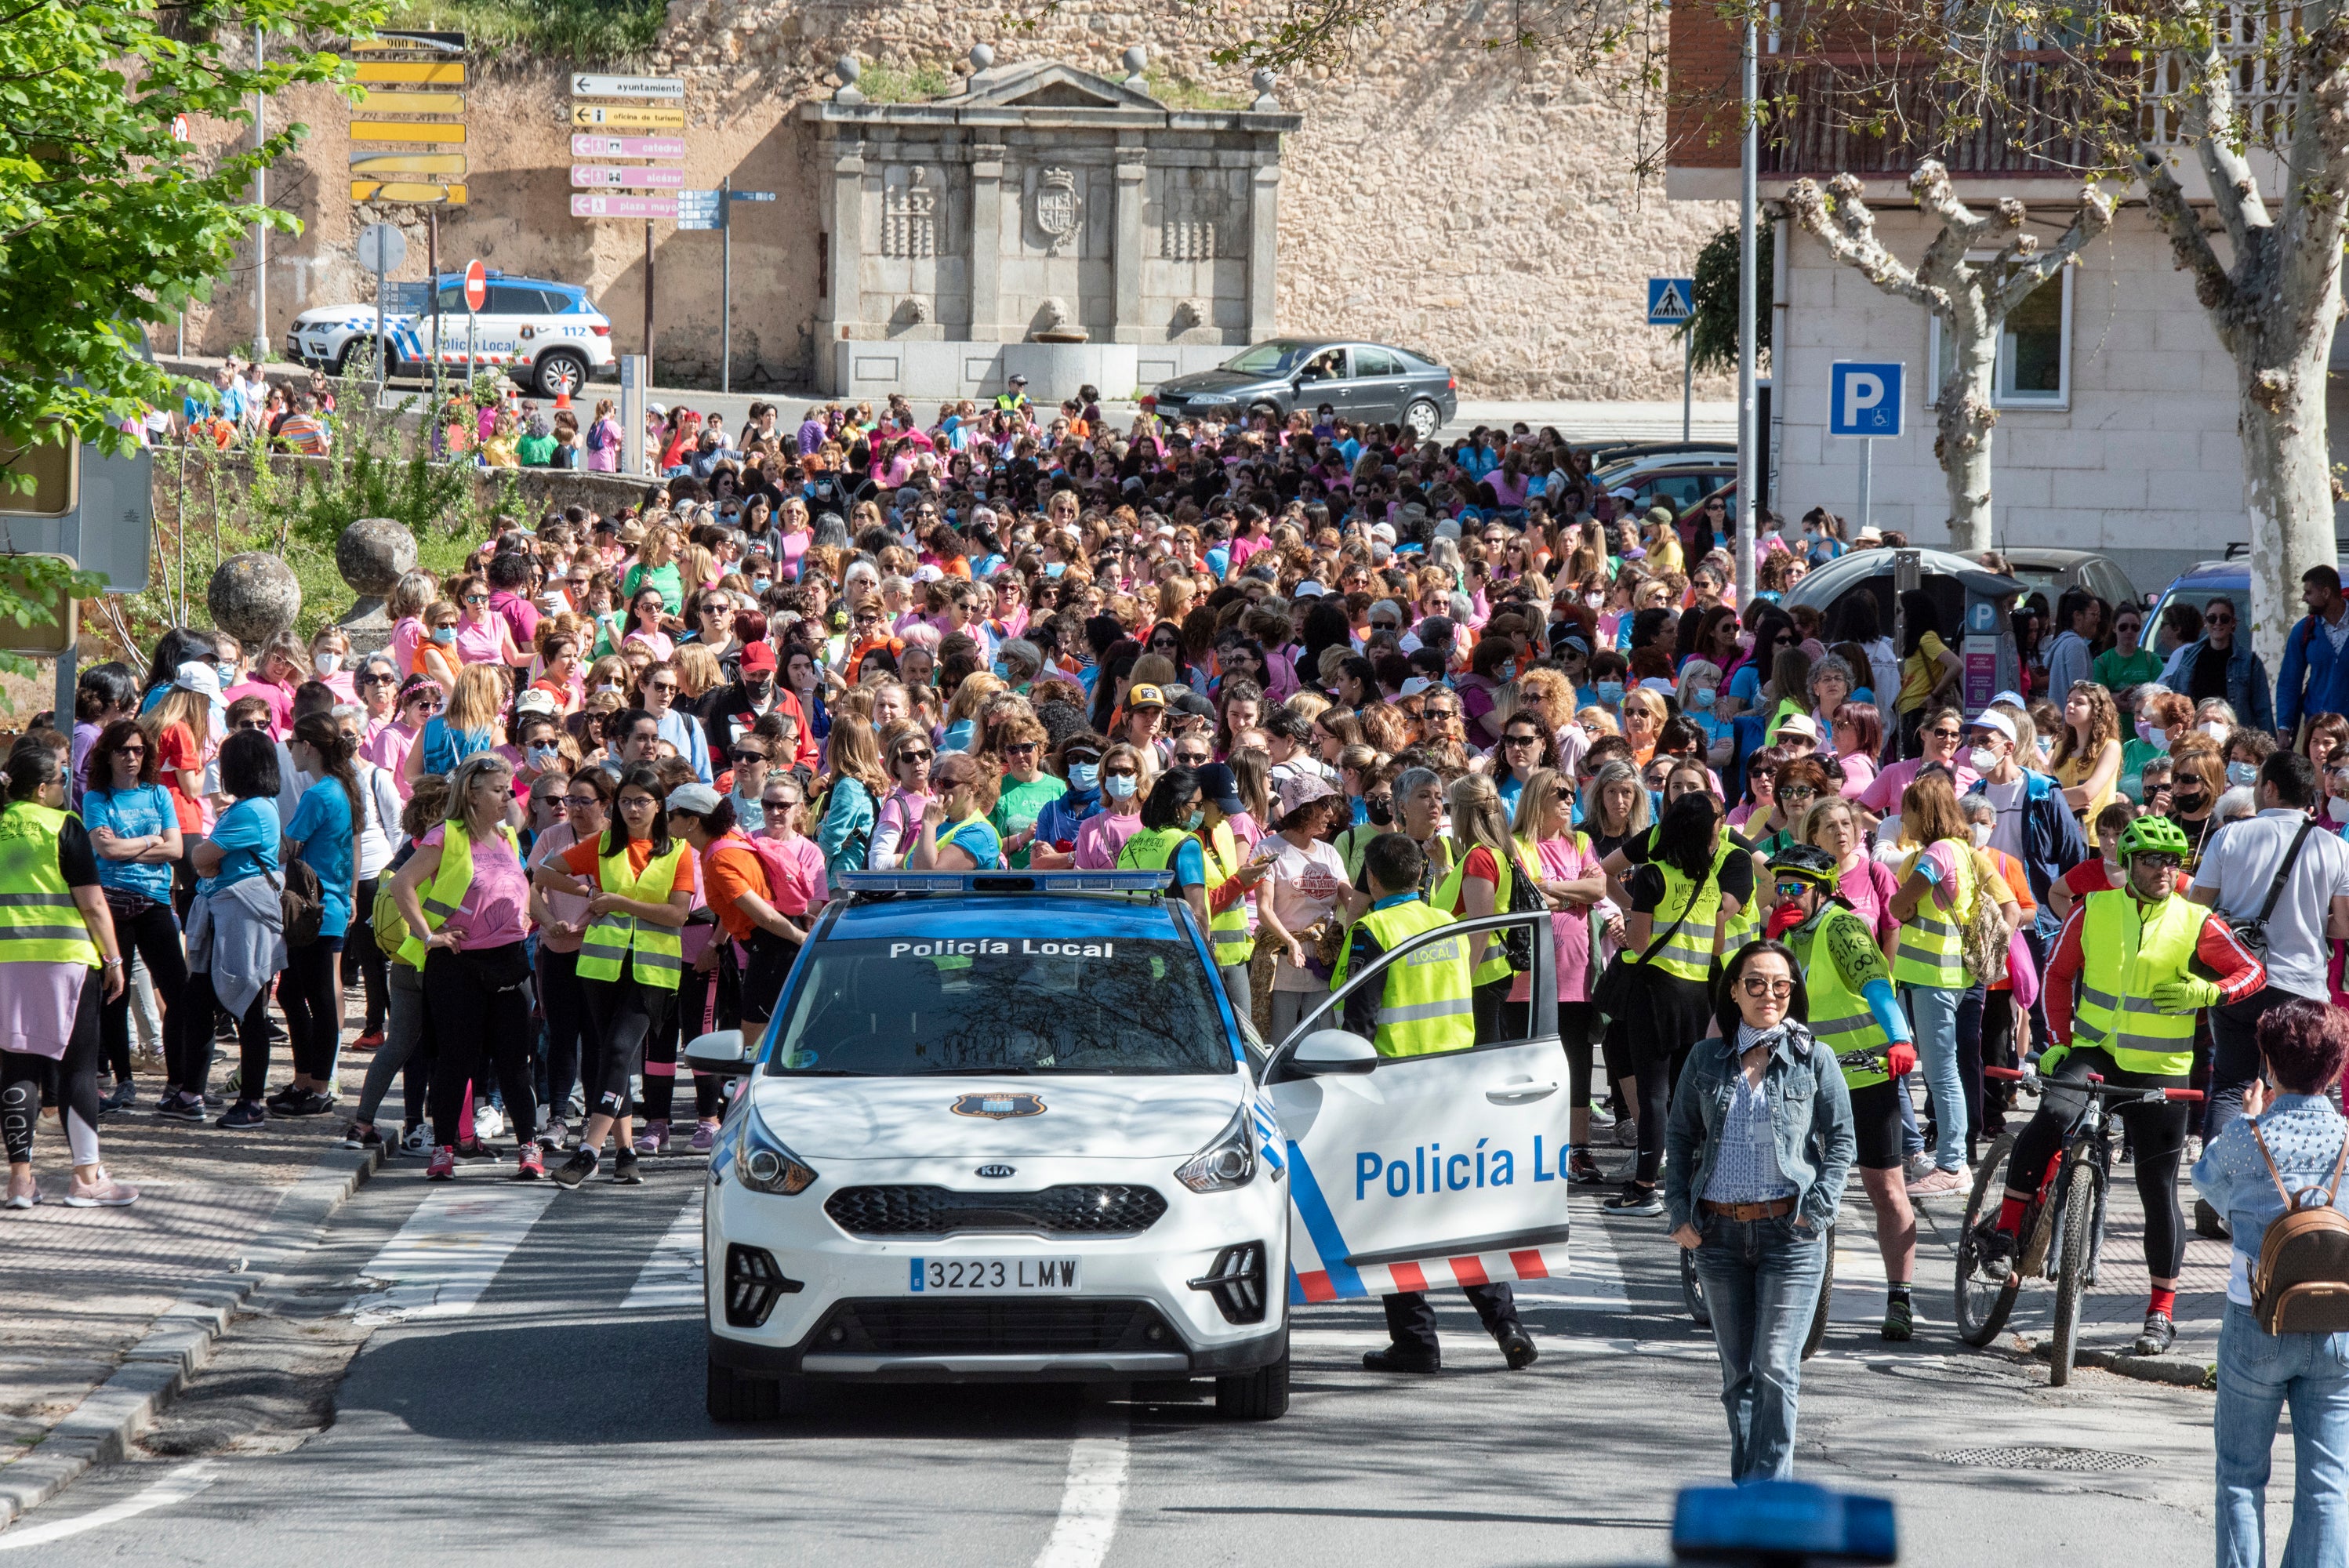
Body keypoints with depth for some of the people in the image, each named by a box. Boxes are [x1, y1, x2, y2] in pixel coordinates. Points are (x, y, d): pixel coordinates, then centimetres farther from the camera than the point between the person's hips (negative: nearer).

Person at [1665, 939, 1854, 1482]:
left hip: (1790, 1233, -3)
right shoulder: (1706, 1059, 8)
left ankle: (1767, 1487, -9)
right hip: (1719, 1233, 3)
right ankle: (1749, 1488, 17)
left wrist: (1816, 1211, -7)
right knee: (1737, 1373, 9)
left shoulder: (1813, 1059, 1)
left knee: (1775, 1369, -11)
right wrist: (1680, 1213, 3)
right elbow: (1680, 1136, 13)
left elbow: (1842, 1141, 3)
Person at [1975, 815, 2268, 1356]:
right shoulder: (2094, 910, 1)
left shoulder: (2195, 923, -3)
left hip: (2159, 1069, 0)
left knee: (2159, 1188, 3)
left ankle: (2161, 1312, 14)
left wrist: (2206, 992, -19)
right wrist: (2059, 1039, 1)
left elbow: (2253, 971, 0)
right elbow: (2058, 972, 10)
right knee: (2051, 1119, -31)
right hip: (2092, 1049, 0)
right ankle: (2003, 1230, -17)